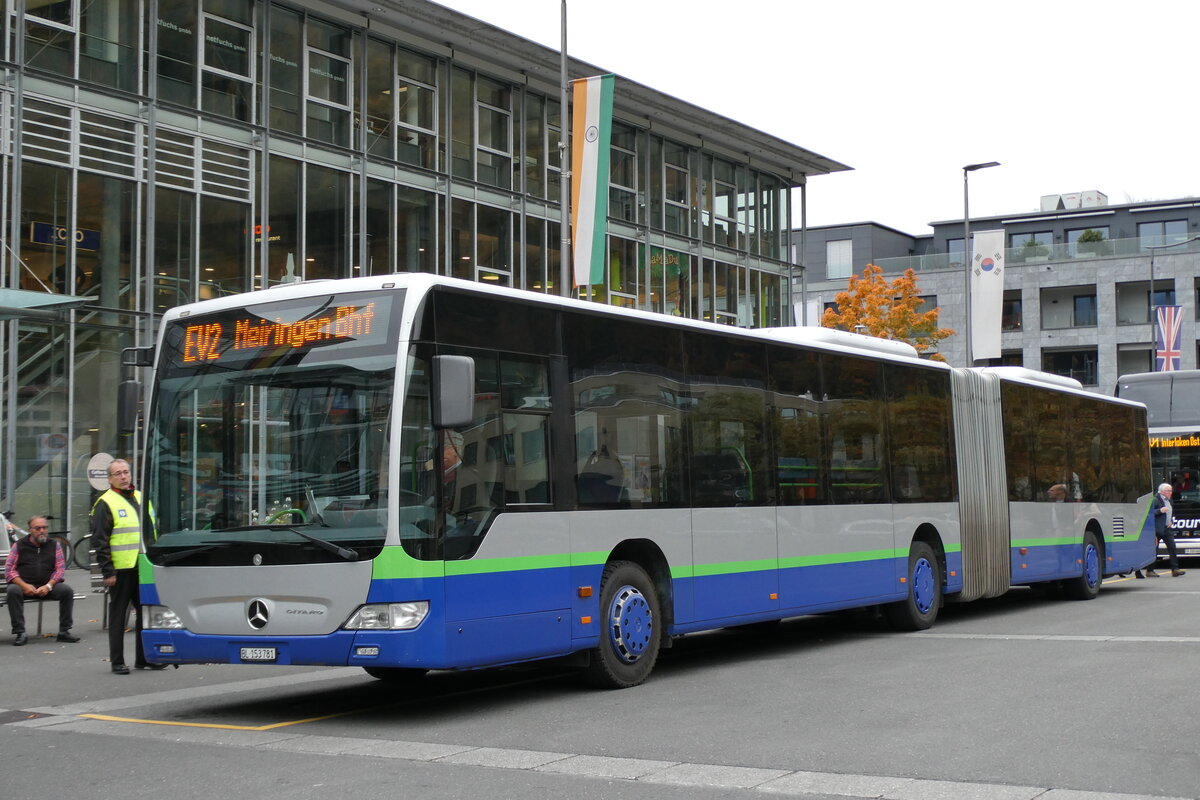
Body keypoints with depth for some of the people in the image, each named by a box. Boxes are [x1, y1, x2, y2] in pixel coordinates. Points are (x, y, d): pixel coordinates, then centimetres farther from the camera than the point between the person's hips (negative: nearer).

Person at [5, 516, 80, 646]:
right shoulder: (19, 546, 9)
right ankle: (20, 633, -28)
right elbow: (9, 569, 2)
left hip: (47, 587, 1)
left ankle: (64, 631, -15)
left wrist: (48, 586, -12)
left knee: (67, 590, -25)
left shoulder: (54, 545, 13)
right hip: (24, 585, -1)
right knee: (13, 591, -33)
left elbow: (60, 568, 5)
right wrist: (24, 585, -14)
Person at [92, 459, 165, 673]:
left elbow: (152, 531, 23)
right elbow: (99, 541, -10)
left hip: (144, 568, 7)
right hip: (121, 570, -6)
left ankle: (144, 658, 19)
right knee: (118, 616, 2)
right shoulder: (106, 503, -6)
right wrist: (107, 571, -15)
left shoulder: (141, 498, 16)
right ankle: (117, 661, 8)